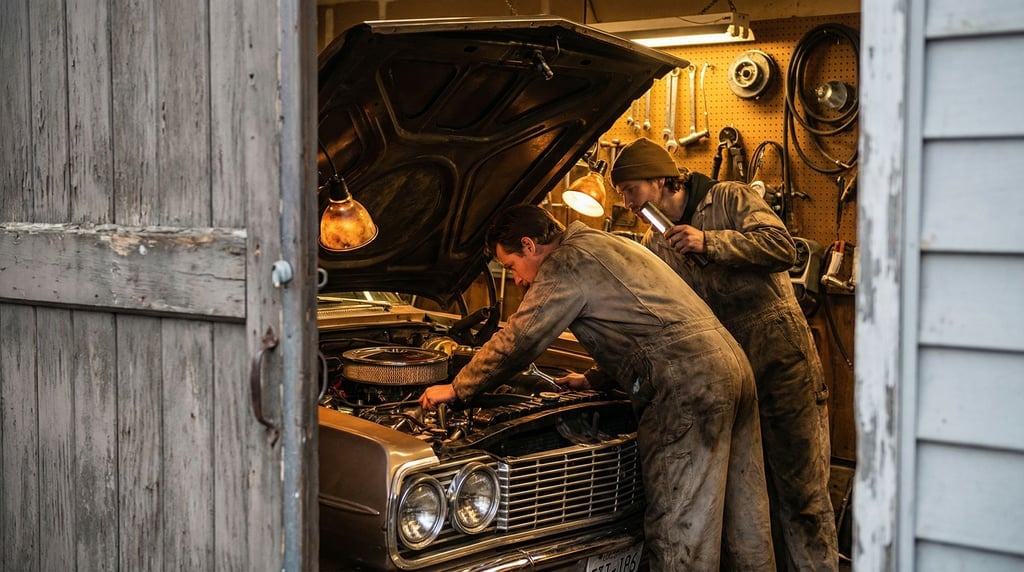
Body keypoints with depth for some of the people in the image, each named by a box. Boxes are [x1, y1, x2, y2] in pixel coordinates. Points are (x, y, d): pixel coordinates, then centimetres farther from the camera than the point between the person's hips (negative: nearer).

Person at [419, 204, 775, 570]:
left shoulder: (566, 262, -2)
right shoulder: (606, 246, 26)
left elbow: (514, 343, -2)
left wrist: (456, 389, 10)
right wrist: (595, 380, 40)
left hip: (686, 387, -10)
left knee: (678, 534, -5)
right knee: (745, 525, 13)